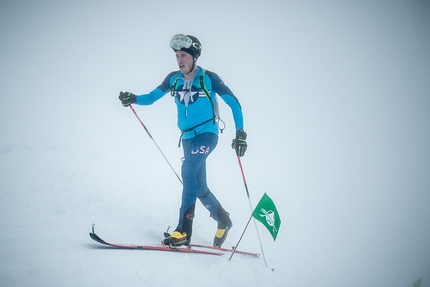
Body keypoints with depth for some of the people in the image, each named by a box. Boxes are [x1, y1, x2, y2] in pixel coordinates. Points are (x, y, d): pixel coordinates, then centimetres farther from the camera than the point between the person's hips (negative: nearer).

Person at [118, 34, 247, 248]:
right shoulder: (174, 79, 3)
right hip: (187, 137, 6)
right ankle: (223, 222, 31)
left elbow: (233, 103, -6)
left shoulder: (209, 78, -9)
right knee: (199, 187, 9)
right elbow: (152, 97, 9)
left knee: (188, 170, -27)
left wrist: (240, 133, -14)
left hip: (207, 134, -6)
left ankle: (184, 230, -24)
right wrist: (133, 99, -12)